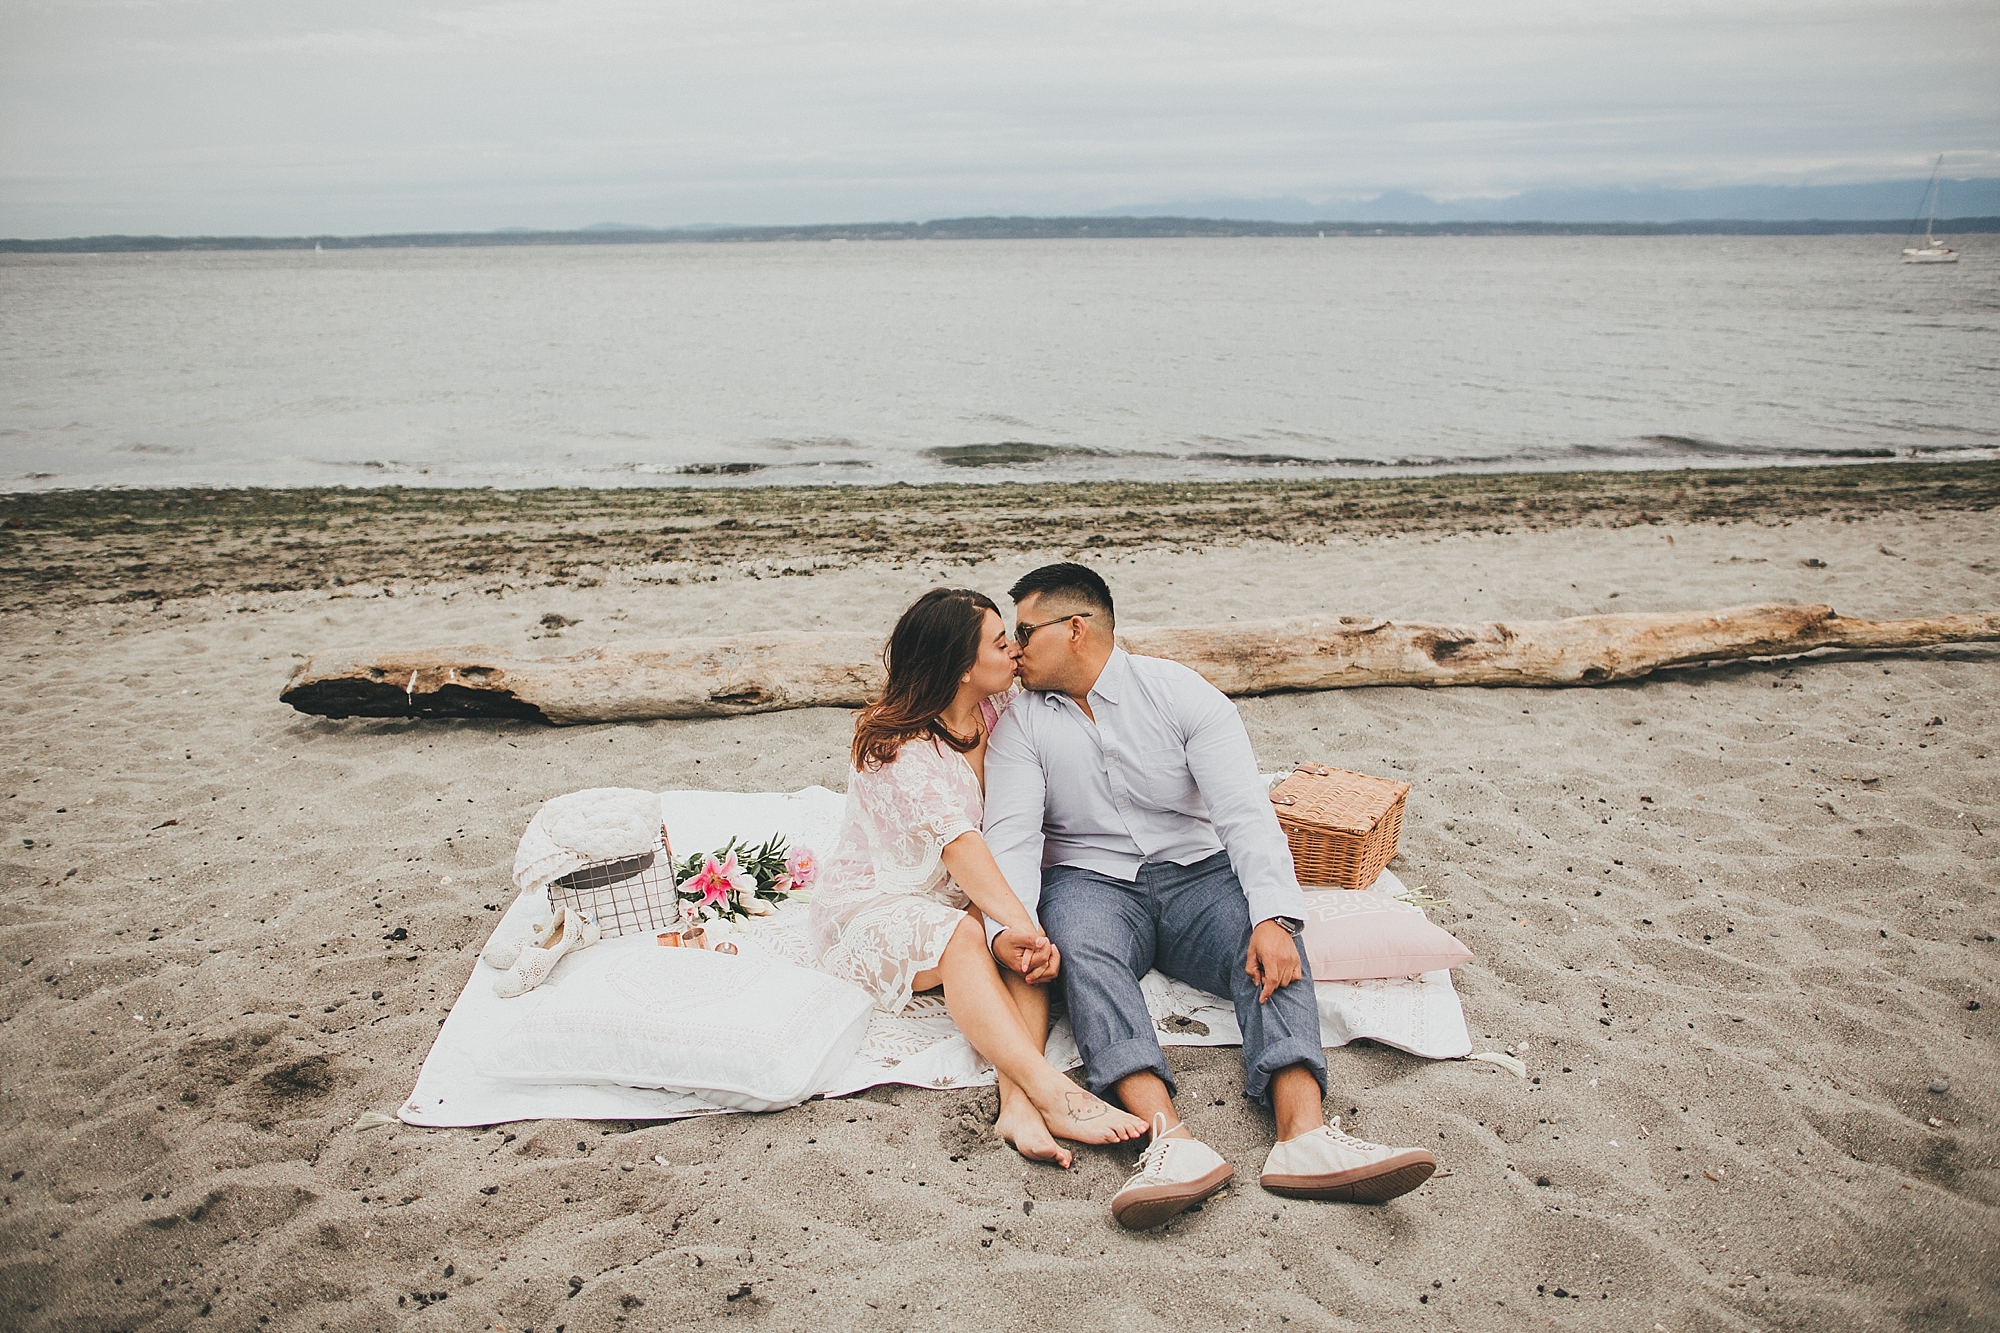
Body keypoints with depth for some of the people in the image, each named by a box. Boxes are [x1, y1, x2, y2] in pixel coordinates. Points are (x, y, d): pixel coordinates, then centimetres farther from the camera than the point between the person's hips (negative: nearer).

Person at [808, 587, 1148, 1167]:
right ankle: (1053, 1095, -49)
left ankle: (1018, 1102, -44)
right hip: (871, 907, -6)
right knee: (963, 936, -38)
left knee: (1027, 941, -27)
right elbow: (959, 844, -36)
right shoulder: (899, 749, -23)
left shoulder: (997, 708, 0)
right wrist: (1018, 922, -46)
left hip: (957, 899, 6)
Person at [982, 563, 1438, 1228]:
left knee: (1272, 947, -29)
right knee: (1082, 947, -34)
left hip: (1194, 872, 0)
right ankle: (1170, 1139, -51)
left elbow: (1245, 811, -12)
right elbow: (1011, 835, -8)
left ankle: (1305, 1134, -47)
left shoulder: (1180, 692, -1)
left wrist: (1274, 918, -29)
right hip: (1091, 880, 0)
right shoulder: (1020, 724, 5)